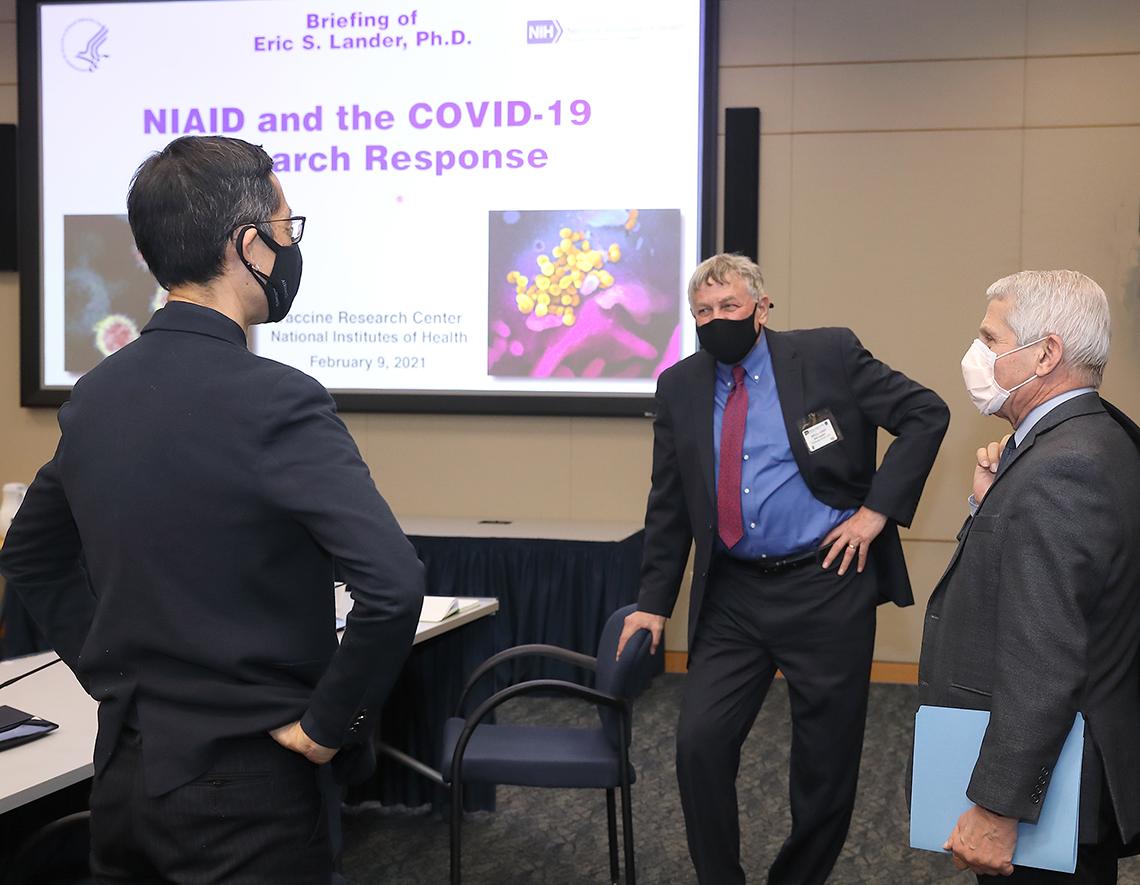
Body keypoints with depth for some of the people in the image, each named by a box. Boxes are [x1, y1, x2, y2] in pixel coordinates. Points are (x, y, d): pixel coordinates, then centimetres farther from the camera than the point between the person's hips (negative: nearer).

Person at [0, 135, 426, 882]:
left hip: (125, 767, 7)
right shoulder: (276, 402, -20)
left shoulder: (95, 393, 3)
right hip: (244, 783, -7)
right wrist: (328, 724, -15)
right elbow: (392, 585, -29)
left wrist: (116, 675, 15)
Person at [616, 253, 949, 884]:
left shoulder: (829, 354, -3)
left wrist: (877, 509, -8)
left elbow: (926, 414, -1)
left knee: (827, 759, 6)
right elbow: (668, 506, 12)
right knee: (700, 741, -7)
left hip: (827, 587, -2)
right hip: (731, 597, 3)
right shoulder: (680, 387, 7)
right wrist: (652, 603, 9)